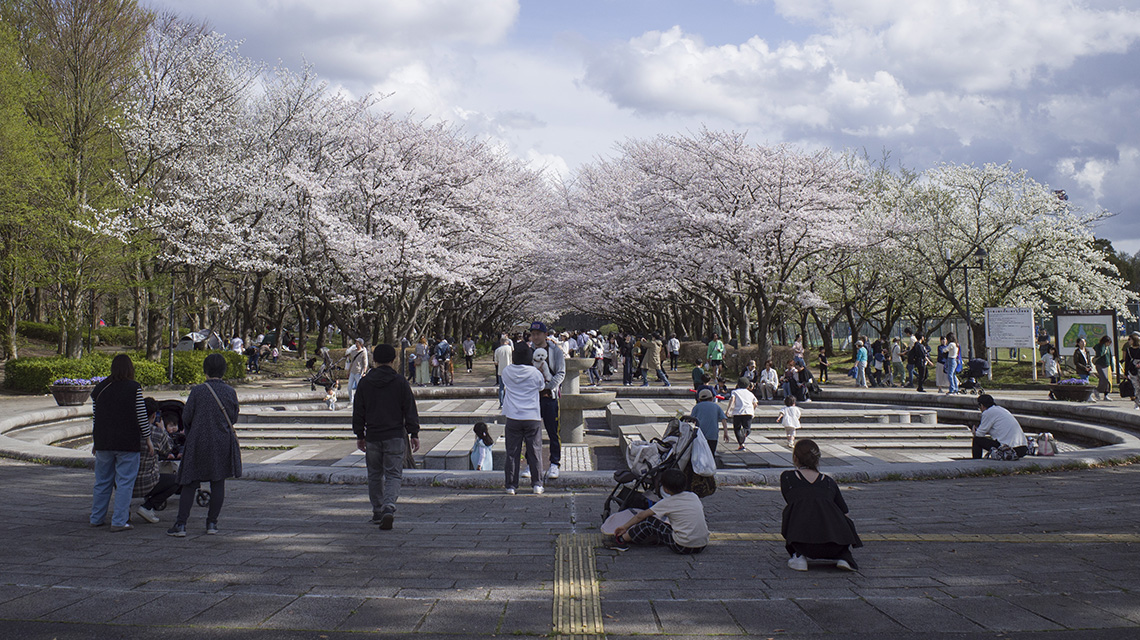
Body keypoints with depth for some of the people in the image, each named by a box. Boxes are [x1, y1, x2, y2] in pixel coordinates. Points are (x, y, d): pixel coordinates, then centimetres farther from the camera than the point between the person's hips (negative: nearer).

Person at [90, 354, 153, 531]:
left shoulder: (99, 388, 5)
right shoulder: (134, 388, -8)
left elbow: (94, 417, 10)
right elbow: (142, 417, -7)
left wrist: (95, 441, 20)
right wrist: (148, 439, 2)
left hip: (103, 443, 5)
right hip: (127, 443, -4)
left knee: (102, 481, 15)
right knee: (125, 483, 0)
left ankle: (97, 518, 22)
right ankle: (119, 521, -3)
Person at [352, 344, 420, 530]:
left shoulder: (365, 382, 3)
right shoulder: (400, 382, -3)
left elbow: (358, 412, 7)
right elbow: (410, 410, -3)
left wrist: (359, 435, 15)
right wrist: (414, 434, 1)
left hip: (372, 437, 2)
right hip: (395, 436, -2)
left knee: (375, 474, 15)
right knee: (394, 474, -1)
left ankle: (378, 512, 21)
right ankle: (389, 507, -22)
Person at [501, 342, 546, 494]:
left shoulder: (506, 372, -1)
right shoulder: (535, 373, -6)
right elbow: (542, 388, 10)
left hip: (513, 417, 1)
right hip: (532, 417, -1)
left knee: (512, 452, 6)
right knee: (535, 451, 7)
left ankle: (511, 485, 8)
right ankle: (537, 484, 9)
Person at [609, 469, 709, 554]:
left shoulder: (667, 503, -4)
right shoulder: (693, 496, 8)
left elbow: (641, 516, 3)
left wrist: (625, 527, 16)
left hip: (684, 547, -6)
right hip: (703, 544, 6)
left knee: (649, 521, 3)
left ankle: (622, 540, 13)